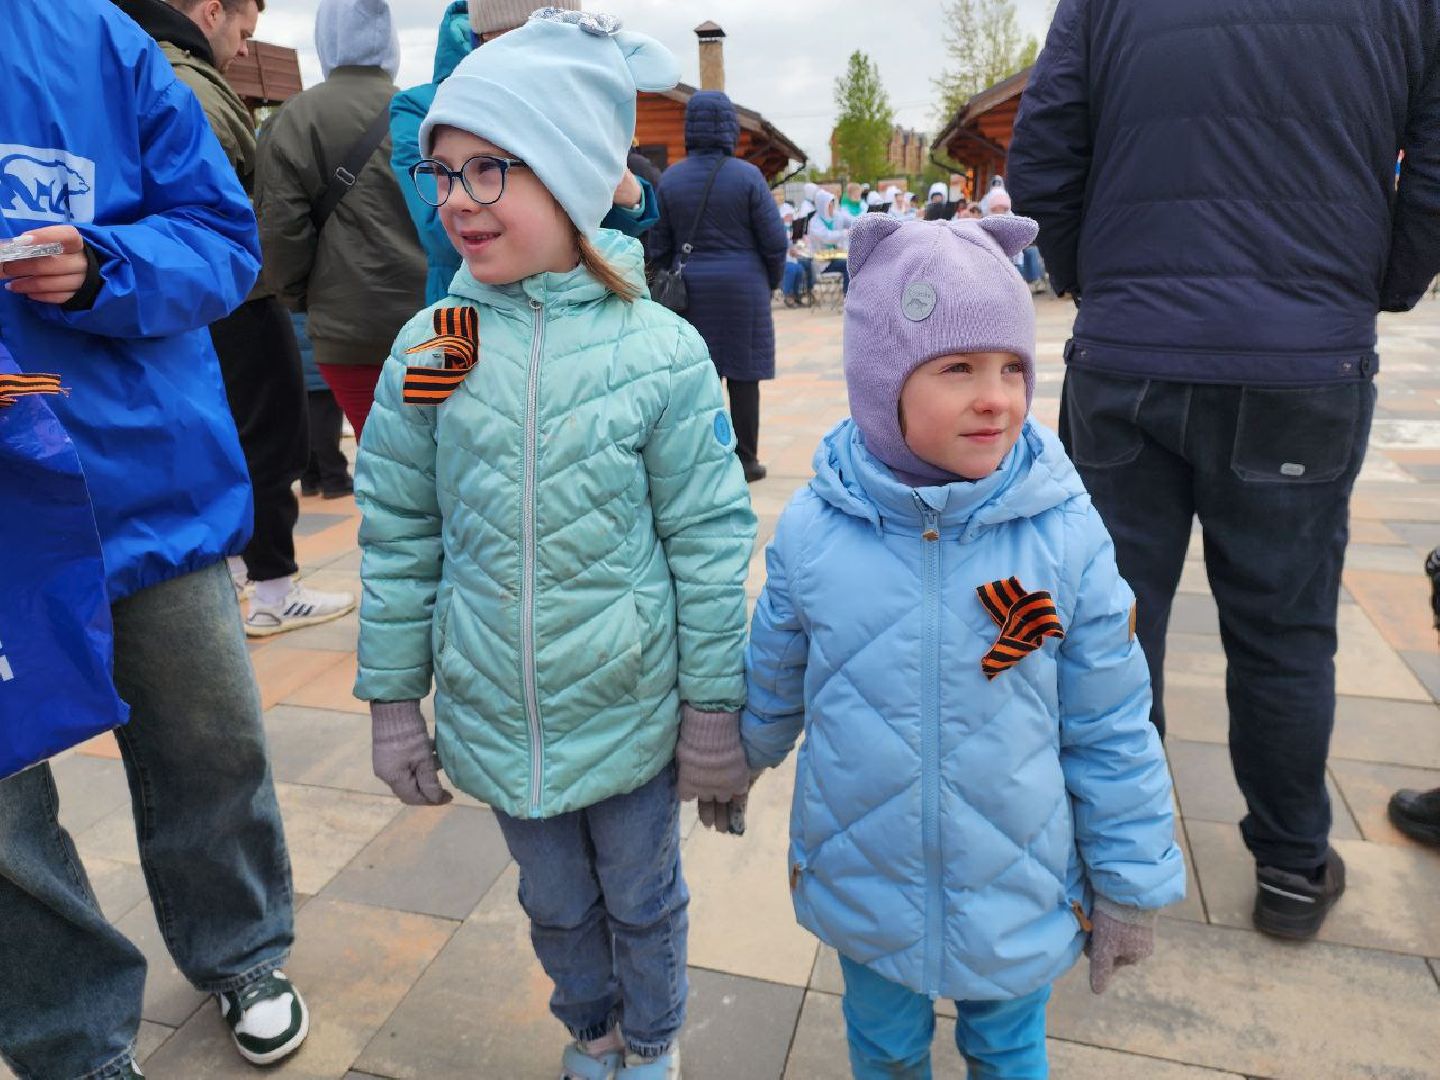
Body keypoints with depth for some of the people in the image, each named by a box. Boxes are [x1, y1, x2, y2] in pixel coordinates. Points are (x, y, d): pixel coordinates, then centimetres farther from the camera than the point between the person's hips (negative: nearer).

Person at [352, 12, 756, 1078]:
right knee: (556, 904, 25)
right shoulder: (427, 347, -6)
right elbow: (398, 537, 1)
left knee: (643, 899, 21)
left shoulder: (660, 350, -14)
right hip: (494, 713, 3)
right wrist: (392, 699, 4)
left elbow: (709, 542, -10)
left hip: (631, 711, -2)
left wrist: (714, 713, -6)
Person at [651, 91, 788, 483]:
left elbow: (660, 245, 4)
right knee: (743, 375, 4)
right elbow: (775, 241, -6)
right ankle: (745, 461, 9)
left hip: (692, 288, 3)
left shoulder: (670, 179, 1)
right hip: (743, 286, -2)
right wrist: (772, 282, 10)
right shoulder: (747, 176, -7)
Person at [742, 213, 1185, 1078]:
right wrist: (737, 765, 17)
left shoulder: (1065, 533, -19)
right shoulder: (813, 529, -17)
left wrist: (1133, 882, -1)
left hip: (1019, 892, 0)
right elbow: (774, 678, 2)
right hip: (862, 882, 1)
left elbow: (1112, 729, -8)